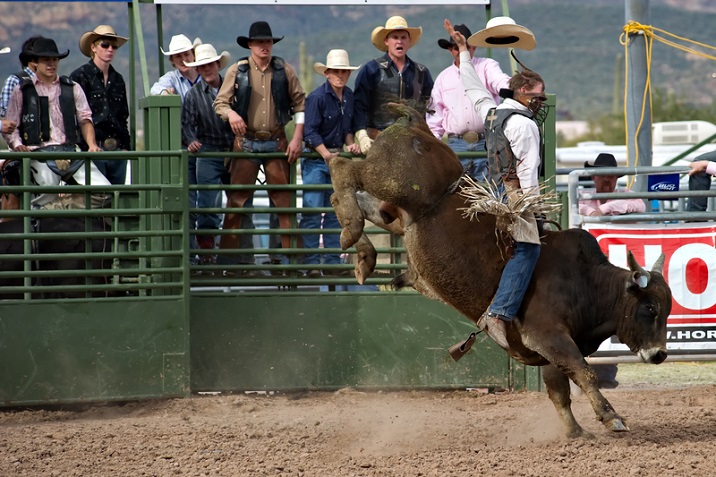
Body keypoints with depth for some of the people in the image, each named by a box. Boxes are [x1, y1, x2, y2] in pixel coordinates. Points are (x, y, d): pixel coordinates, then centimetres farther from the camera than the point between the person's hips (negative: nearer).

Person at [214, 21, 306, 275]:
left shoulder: (284, 71, 4)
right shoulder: (237, 71, 1)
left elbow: (300, 102, 7)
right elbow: (220, 102, 1)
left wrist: (297, 137, -1)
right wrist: (230, 113, -22)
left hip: (277, 142, 1)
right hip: (246, 142, -1)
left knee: (284, 199, 2)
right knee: (237, 199, -2)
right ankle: (227, 252, 1)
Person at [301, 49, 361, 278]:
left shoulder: (350, 97, 8)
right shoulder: (317, 97, -13)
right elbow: (310, 132, -16)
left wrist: (350, 144, -2)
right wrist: (327, 154, -23)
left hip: (338, 158, 6)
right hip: (315, 160, -6)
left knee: (335, 212, 7)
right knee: (312, 210, -9)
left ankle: (332, 262, 10)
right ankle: (311, 263, -8)